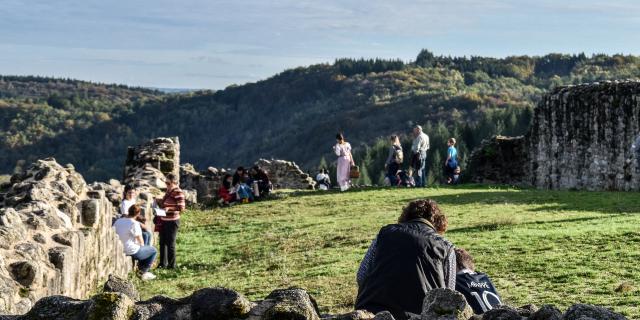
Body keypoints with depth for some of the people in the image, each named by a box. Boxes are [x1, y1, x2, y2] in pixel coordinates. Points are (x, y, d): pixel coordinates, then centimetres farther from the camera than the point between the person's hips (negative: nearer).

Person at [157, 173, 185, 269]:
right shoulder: (169, 191, 11)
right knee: (163, 242, 15)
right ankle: (163, 263, 27)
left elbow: (181, 207, -22)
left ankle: (172, 265, 12)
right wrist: (159, 201, 8)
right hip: (164, 220, 9)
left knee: (170, 243, 0)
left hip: (172, 221, -9)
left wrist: (169, 209, -31)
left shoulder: (178, 193, -16)